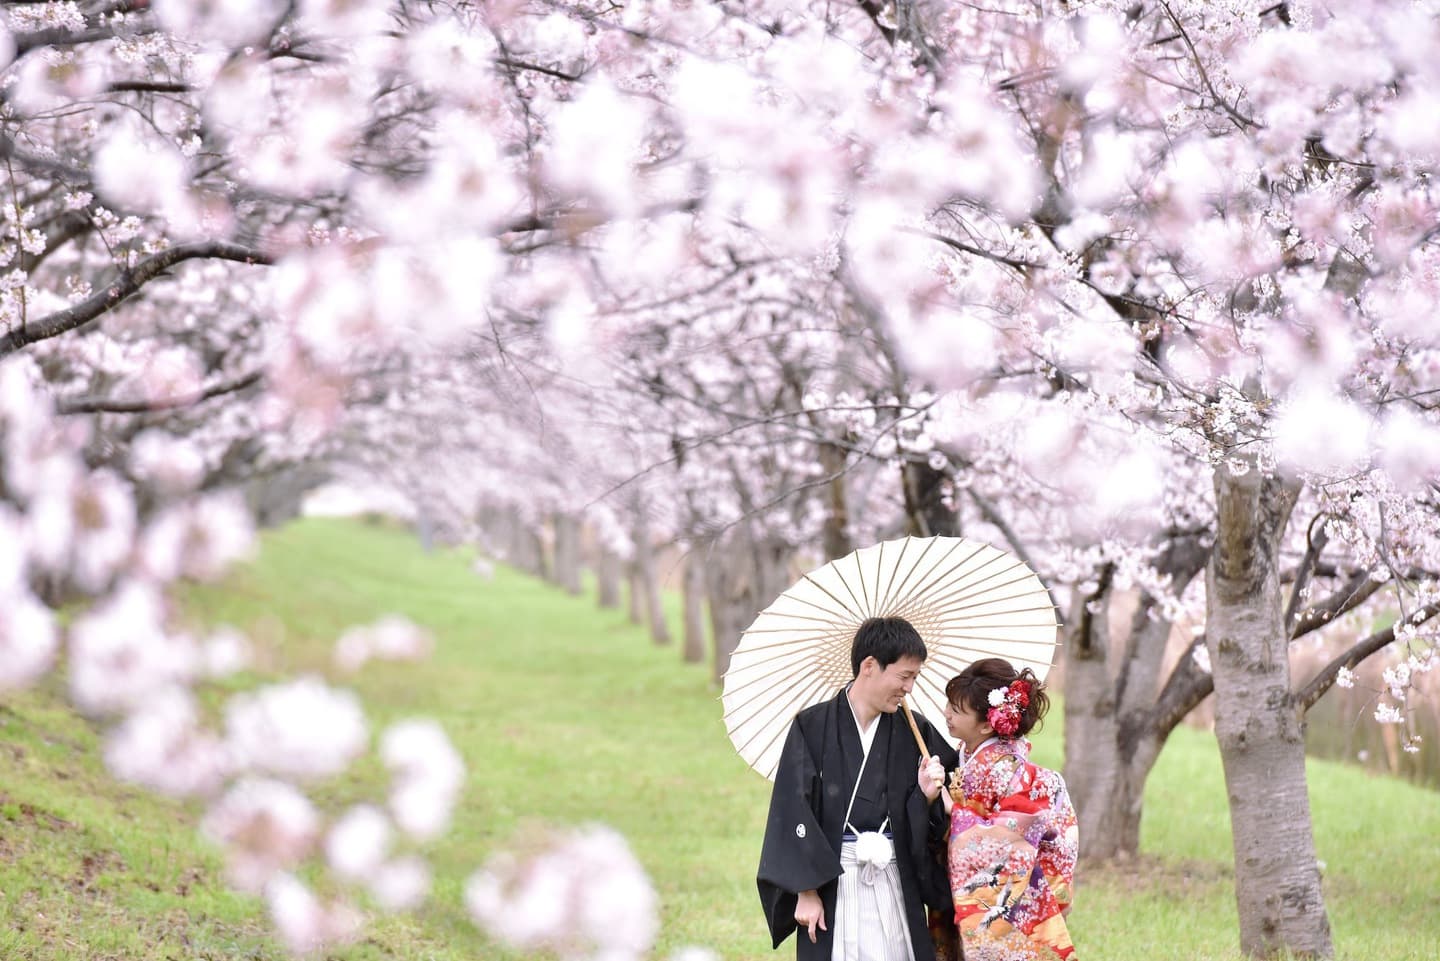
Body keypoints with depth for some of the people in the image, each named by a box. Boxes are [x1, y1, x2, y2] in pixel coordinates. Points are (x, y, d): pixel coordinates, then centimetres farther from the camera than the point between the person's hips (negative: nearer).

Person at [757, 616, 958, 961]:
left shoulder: (913, 732, 7)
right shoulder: (811, 727, -3)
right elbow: (794, 812, -6)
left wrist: (926, 796, -11)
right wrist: (805, 890, -10)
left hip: (895, 885, 3)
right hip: (832, 886, -3)